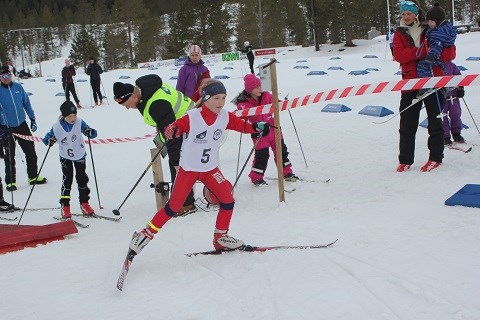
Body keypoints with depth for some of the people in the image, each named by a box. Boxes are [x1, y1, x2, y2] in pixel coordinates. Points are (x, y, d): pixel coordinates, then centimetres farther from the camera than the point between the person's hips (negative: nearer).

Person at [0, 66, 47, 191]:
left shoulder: (18, 87, 0)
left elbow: (27, 104, 7)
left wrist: (33, 120, 5)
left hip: (22, 125, 3)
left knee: (31, 152, 8)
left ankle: (33, 176, 22)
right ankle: (10, 182, 17)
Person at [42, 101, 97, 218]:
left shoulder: (79, 122, -18)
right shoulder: (57, 126, -17)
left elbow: (93, 134, -18)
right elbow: (46, 138, -9)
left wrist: (90, 132, -41)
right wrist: (49, 140, -32)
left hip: (80, 156, 1)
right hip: (65, 157, -1)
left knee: (82, 179, 7)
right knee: (67, 180, -4)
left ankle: (84, 203, 20)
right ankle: (65, 206, 4)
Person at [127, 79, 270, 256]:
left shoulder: (225, 117, -3)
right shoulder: (192, 117, -20)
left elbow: (240, 124, 8)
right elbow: (177, 126, -29)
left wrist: (256, 127, -9)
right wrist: (171, 130, -53)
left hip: (211, 169, 5)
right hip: (188, 169, -5)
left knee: (228, 201, -4)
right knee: (173, 207, -4)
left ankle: (220, 237, 16)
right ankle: (146, 234, 12)